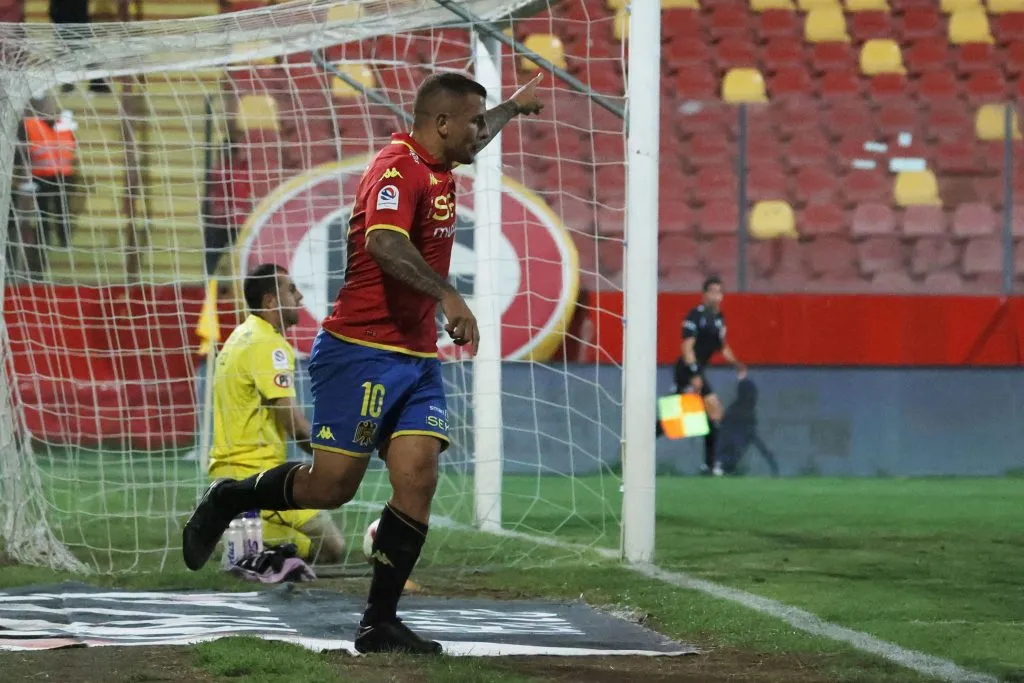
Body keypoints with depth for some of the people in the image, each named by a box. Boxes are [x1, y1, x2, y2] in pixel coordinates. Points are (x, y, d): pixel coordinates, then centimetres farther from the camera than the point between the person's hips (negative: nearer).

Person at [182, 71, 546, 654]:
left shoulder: (436, 164, 13)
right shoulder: (398, 168, -17)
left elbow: (473, 137, 39)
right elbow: (383, 242, -36)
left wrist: (513, 108, 55)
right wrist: (448, 295, -45)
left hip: (419, 358, 8)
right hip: (362, 352, -8)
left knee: (418, 480, -7)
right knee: (332, 486, -5)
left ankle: (380, 624, -3)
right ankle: (227, 500, 22)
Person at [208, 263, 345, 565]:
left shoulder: (240, 337, 16)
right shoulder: (269, 345, -14)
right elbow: (293, 423, -18)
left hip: (226, 469, 10)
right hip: (255, 475, -10)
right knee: (331, 548, -10)